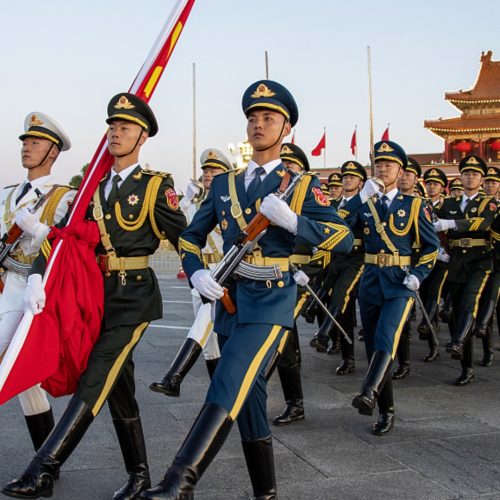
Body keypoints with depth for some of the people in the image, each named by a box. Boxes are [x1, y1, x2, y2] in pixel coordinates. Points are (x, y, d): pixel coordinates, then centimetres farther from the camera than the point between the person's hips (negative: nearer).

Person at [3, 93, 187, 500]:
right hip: (100, 295, 7)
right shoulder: (94, 188, 12)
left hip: (135, 295, -6)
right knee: (118, 386, 11)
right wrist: (37, 278, -5)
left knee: (94, 381, -12)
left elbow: (184, 238, -5)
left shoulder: (156, 186, -3)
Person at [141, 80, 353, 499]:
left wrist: (291, 220, -21)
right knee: (248, 394, 11)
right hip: (229, 297, 5)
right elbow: (191, 236, 18)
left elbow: (344, 238, -7)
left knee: (229, 385, -20)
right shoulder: (224, 184, 14)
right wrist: (197, 273, -2)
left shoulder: (301, 186, 2)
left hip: (272, 297, -5)